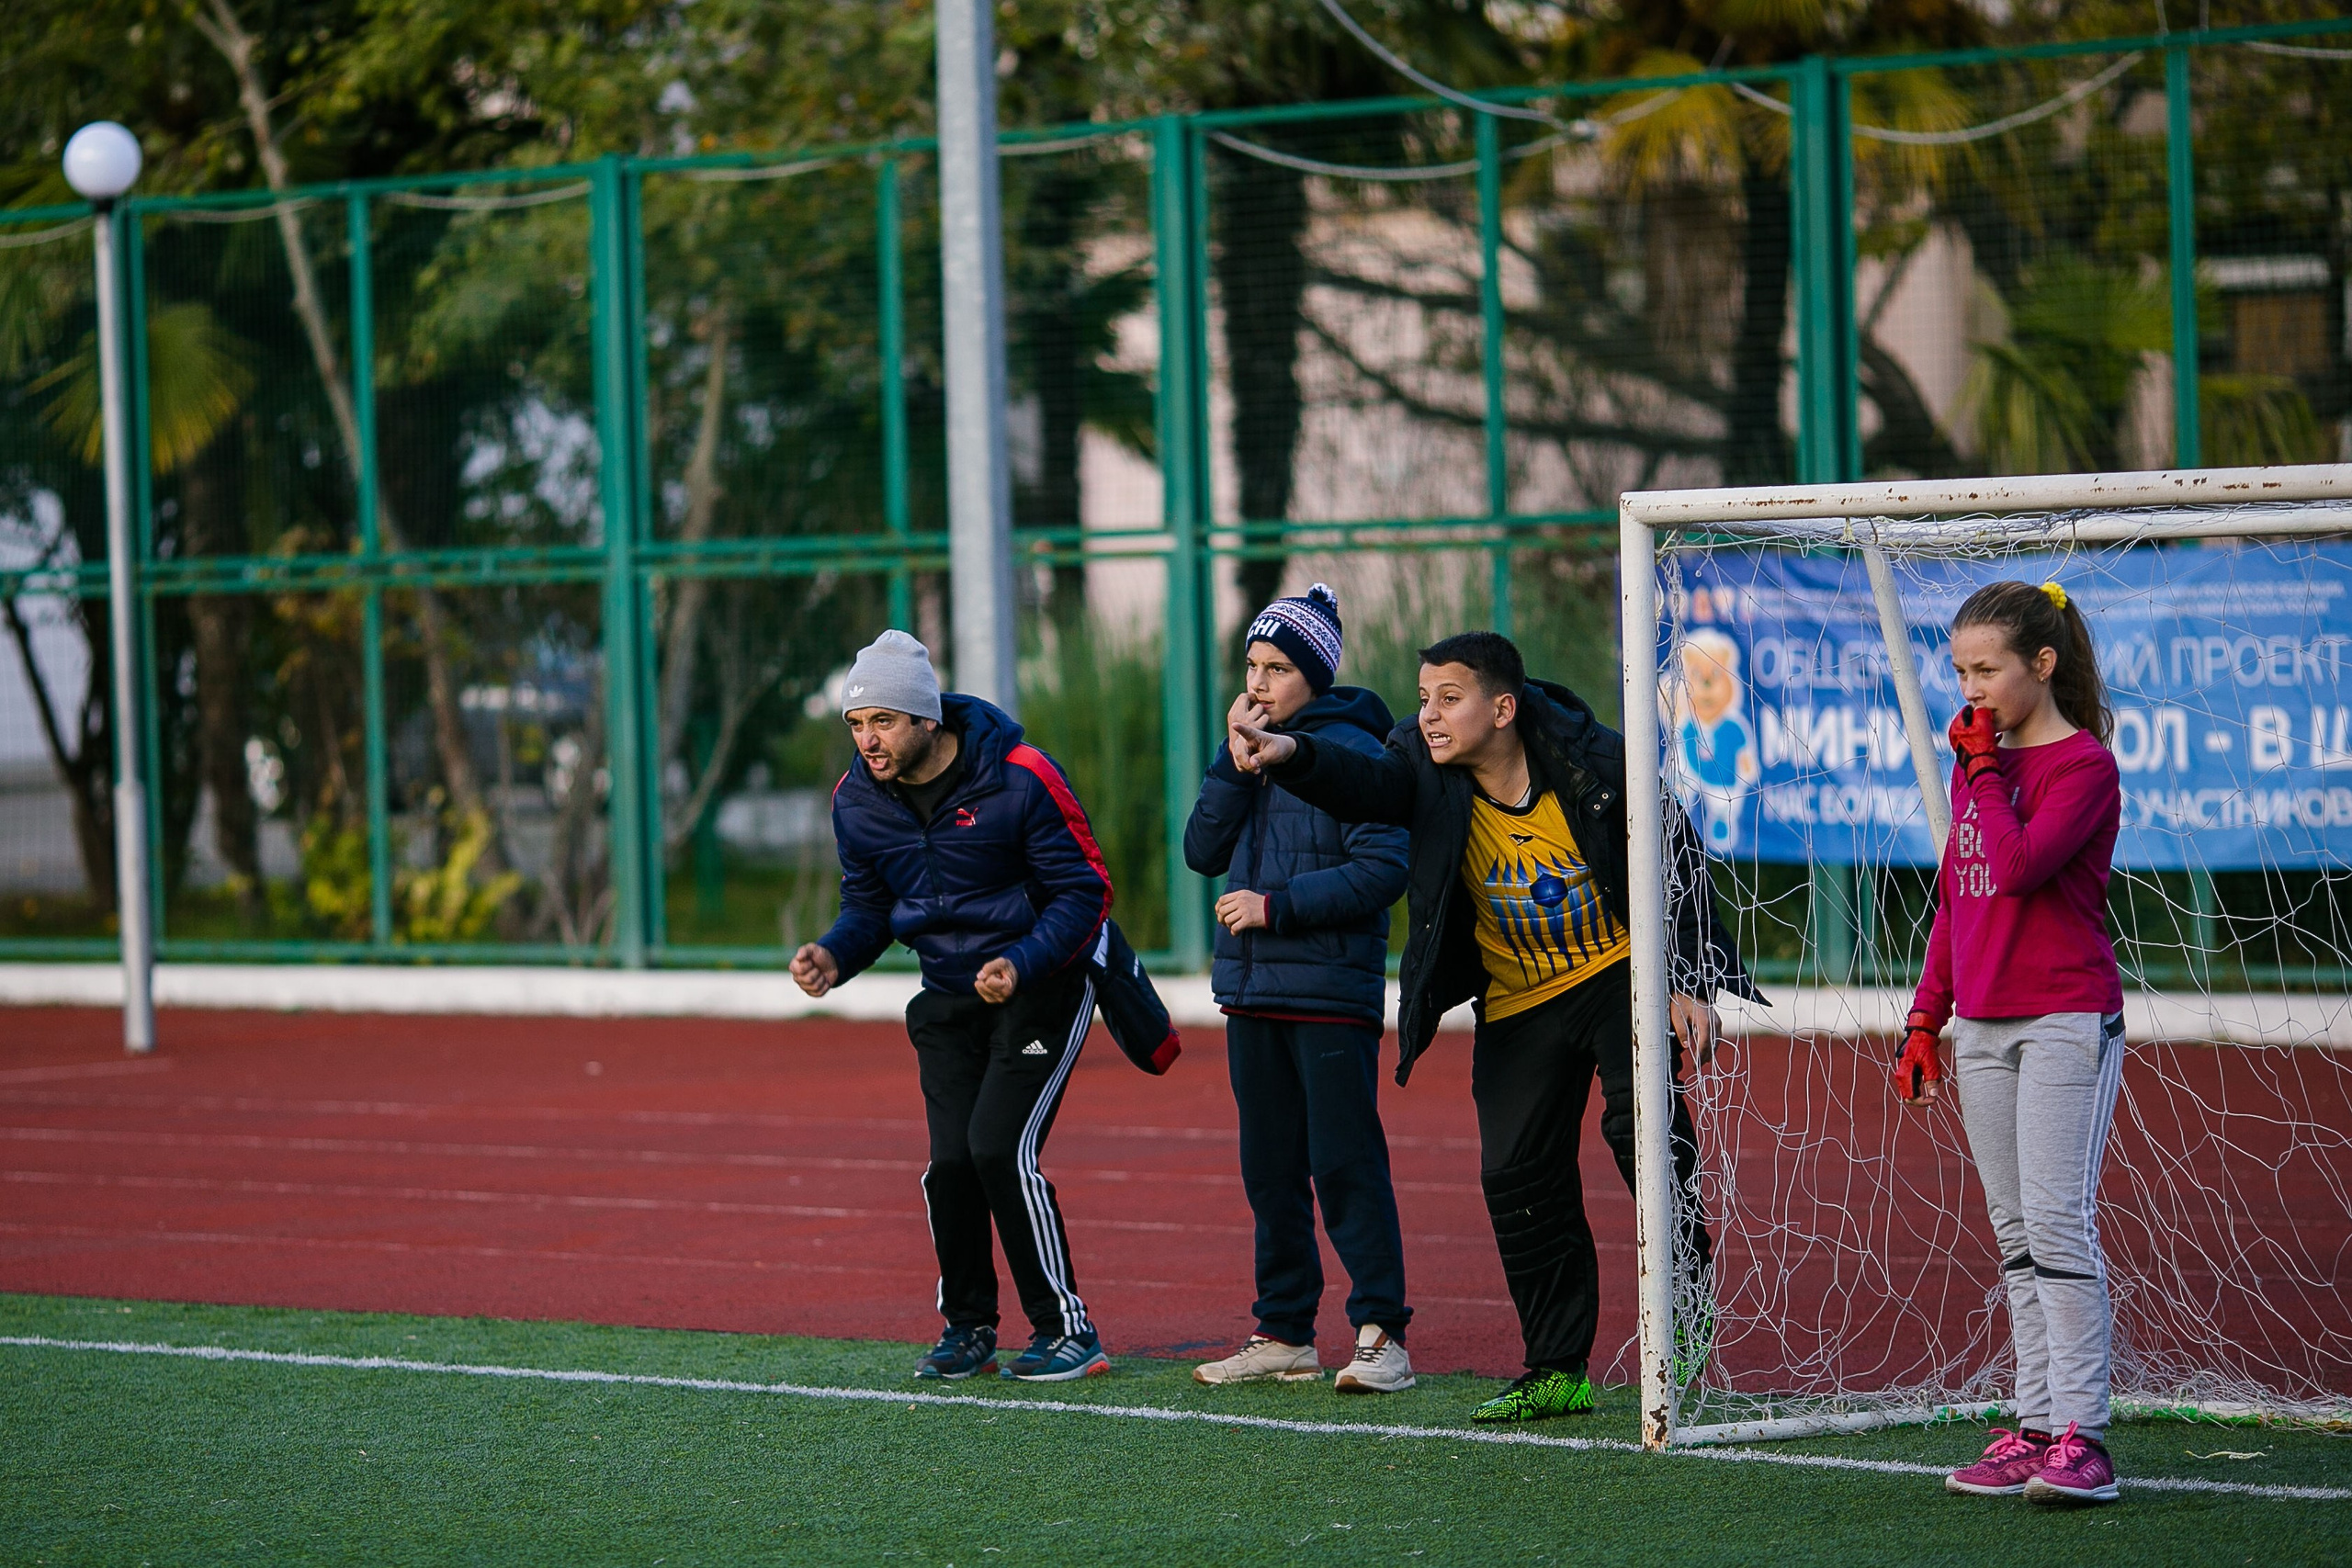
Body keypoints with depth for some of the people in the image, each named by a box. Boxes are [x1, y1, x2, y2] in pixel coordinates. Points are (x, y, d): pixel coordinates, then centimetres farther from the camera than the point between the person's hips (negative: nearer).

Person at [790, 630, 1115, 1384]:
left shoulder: (1019, 778, -21)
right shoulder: (857, 799, -5)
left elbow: (1083, 891, -16)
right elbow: (868, 904, 8)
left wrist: (1021, 966, -30)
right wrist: (834, 955, -14)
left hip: (1041, 987, -5)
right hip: (948, 1001, 5)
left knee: (1001, 1150, -17)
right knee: (950, 1164, -2)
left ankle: (1066, 1329, -7)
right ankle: (967, 1329, 16)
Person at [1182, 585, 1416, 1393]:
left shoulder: (1348, 752, -8)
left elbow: (1383, 869, -15)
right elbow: (1202, 850, 5)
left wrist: (1277, 905, -15)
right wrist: (1237, 758, -5)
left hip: (1331, 991, -7)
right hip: (1252, 991, 7)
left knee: (1345, 1166, -10)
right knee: (1270, 1172, 11)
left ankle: (1382, 1335, -8)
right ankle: (1284, 1335, 18)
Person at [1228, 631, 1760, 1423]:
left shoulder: (1597, 762, -19)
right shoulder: (1427, 771, -13)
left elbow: (1678, 860, -8)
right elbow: (1361, 783, -35)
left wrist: (1691, 984, -10)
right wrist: (1290, 756, -56)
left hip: (1620, 975, -4)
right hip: (1517, 1007, 4)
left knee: (1642, 1124, -24)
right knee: (1518, 1178, 0)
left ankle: (1687, 1307, -4)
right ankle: (1558, 1372, 11)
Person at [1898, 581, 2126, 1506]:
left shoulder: (2084, 765, -8)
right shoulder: (1976, 762, 14)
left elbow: (2017, 865, -23)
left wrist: (1984, 768, -12)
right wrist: (1925, 1019, 17)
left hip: (2067, 1020, -7)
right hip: (1983, 1028, 7)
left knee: (2058, 1222, -13)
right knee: (2015, 1234, 5)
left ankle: (2082, 1437, -14)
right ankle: (2034, 1429, 6)